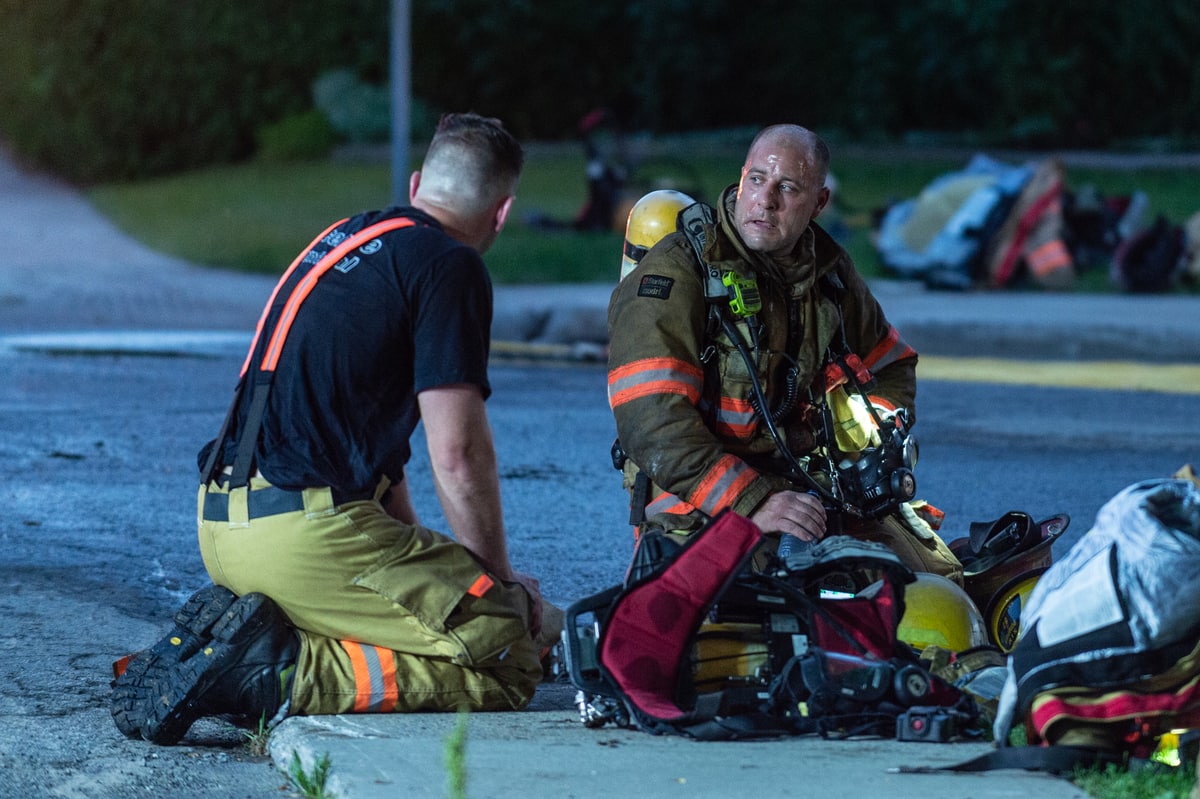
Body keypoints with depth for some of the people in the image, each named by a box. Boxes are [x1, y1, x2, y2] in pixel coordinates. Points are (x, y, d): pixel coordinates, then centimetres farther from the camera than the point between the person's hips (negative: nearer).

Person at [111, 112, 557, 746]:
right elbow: (457, 456, -10)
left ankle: (228, 635, 6)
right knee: (509, 662, -7)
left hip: (224, 528, 9)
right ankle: (288, 674, -18)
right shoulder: (451, 267, -5)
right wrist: (500, 576, 5)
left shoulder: (345, 238, 22)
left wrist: (410, 553, 32)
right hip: (305, 534, -9)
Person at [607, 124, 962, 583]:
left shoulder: (828, 273, 12)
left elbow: (892, 367, 31)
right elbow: (653, 423, -21)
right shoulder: (672, 275, -10)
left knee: (938, 577, -8)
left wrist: (876, 441, 9)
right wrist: (751, 503, -28)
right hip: (698, 506, -6)